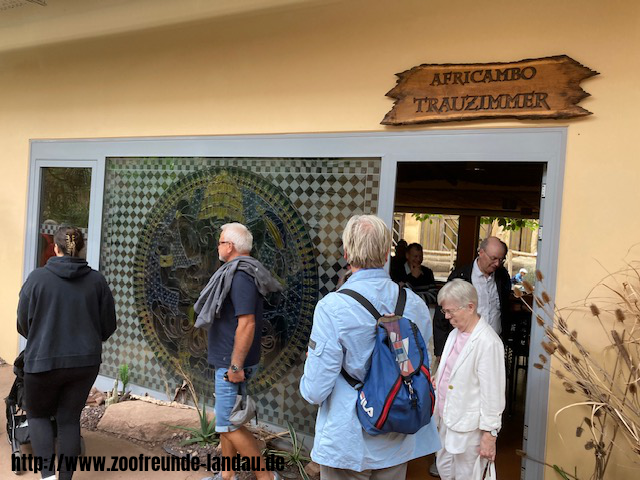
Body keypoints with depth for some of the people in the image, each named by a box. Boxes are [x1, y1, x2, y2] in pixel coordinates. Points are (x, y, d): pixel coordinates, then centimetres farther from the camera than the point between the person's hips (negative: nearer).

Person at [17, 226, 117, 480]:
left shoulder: (38, 277, -8)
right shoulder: (96, 280, -2)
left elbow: (23, 323, 0)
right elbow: (108, 325, 4)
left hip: (44, 360, -2)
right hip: (86, 361, 2)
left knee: (38, 414, 18)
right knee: (69, 418, 15)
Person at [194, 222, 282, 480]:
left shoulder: (240, 275, -20)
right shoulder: (237, 272, 12)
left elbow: (247, 323, -26)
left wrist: (236, 366, -23)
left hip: (232, 362, -10)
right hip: (227, 361, 10)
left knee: (229, 423, -4)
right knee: (226, 420, 17)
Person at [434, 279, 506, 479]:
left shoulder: (488, 342, -22)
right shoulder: (455, 333, 4)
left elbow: (492, 393, -19)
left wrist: (489, 434, -15)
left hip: (467, 426, -8)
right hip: (447, 418, 8)